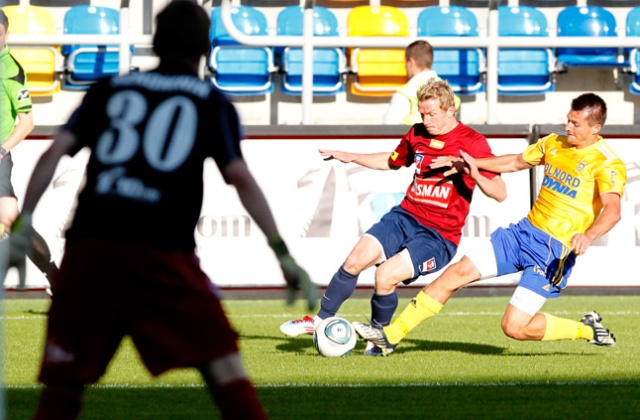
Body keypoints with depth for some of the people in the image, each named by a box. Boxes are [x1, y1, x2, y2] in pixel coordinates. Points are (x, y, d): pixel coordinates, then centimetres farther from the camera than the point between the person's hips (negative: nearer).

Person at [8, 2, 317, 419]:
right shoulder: (212, 102, 13)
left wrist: (24, 225, 6)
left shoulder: (109, 90, 19)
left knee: (64, 385, 8)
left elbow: (54, 154, 7)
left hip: (90, 244, 2)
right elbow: (241, 179, 2)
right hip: (162, 251, -2)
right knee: (224, 365, 0)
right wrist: (282, 252, 1)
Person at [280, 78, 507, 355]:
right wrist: (350, 157, 26)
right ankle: (321, 320, 6)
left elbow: (499, 194, -13)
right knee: (356, 260, -13)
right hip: (406, 217, 5)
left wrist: (475, 174, -31)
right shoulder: (417, 135, 8)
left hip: (439, 236, -5)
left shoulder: (473, 143, -10)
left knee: (386, 275, -23)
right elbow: (392, 162, 30)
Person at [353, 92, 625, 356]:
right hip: (524, 232, 7)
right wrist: (473, 163, 20)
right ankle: (391, 335, 4)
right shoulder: (554, 143, 9)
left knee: (514, 327, -11)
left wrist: (588, 235, -49)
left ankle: (588, 330, 12)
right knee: (458, 272, -1)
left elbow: (612, 209, -30)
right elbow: (517, 162, 27)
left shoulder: (607, 163, -14)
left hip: (555, 251, -7)